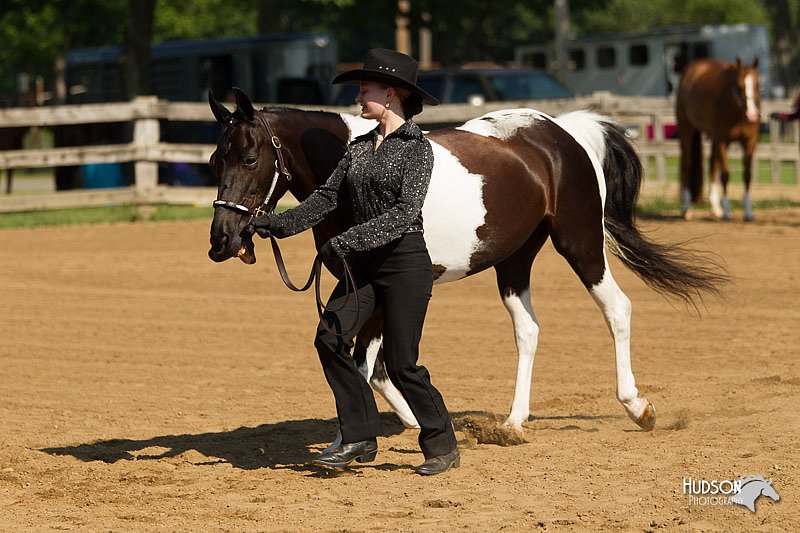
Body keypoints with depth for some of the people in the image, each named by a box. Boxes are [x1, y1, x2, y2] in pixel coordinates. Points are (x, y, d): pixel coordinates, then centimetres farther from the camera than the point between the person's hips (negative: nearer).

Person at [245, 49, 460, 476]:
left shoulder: (417, 148, -10)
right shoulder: (359, 147, 12)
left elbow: (405, 212, -20)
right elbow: (328, 198, 14)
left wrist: (350, 240, -27)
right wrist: (281, 224, 2)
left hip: (405, 262, -7)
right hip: (363, 264, 7)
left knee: (400, 363, -5)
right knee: (329, 339, -7)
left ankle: (442, 445, 12)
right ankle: (359, 439, 1)